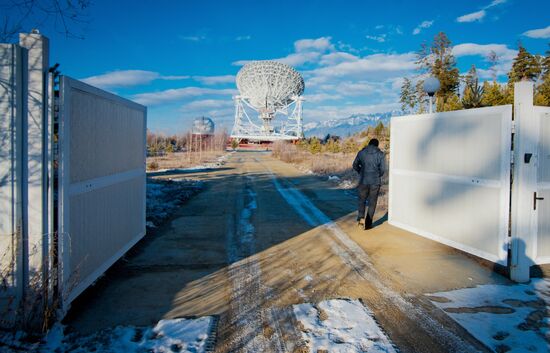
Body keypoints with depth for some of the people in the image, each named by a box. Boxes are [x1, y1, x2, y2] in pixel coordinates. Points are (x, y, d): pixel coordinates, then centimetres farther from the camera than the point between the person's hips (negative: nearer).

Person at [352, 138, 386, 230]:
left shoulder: (361, 152, 2)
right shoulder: (380, 154, -2)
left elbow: (355, 165, 7)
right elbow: (383, 169, -6)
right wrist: (378, 176, 13)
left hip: (363, 181, 1)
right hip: (375, 182, -1)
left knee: (362, 200, 19)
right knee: (372, 203, 8)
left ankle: (361, 218, 0)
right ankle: (368, 223, 8)